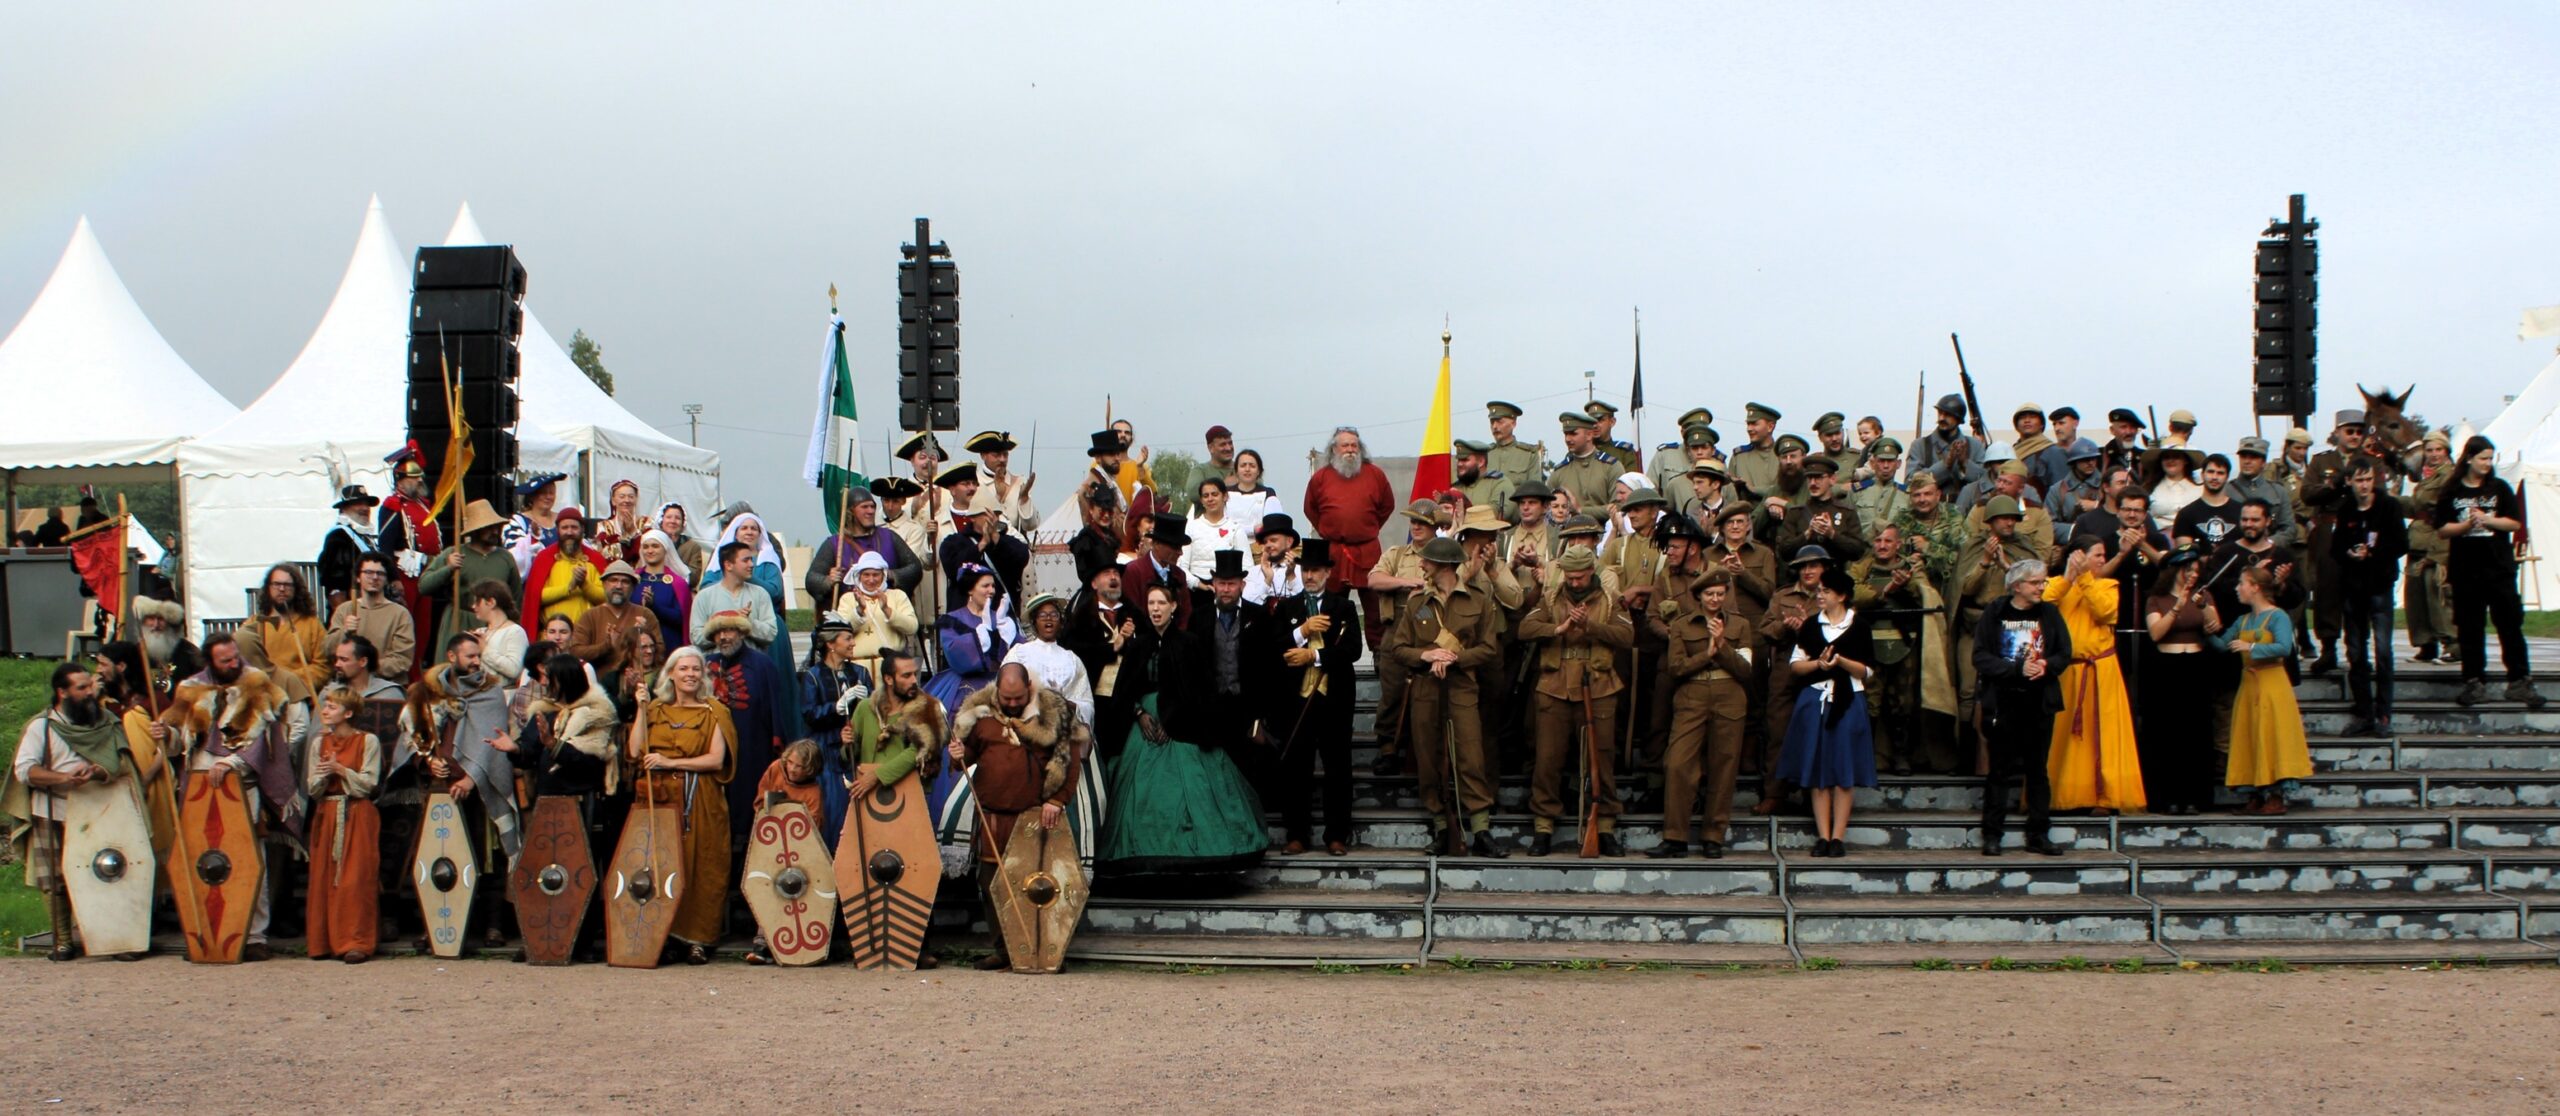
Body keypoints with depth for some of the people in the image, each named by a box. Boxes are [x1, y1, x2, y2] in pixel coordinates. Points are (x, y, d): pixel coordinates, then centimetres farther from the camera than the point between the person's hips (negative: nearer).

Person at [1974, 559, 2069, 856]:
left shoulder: (2049, 614, 6)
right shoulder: (1994, 614, -3)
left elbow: (2064, 653, 5)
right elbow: (1981, 658, -9)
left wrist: (2045, 665, -16)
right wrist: (2018, 668, -19)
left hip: (2040, 701, 3)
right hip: (2002, 701, -3)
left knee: (2037, 768, 7)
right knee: (1999, 768, 2)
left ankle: (2039, 835, 13)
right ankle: (1992, 834, 6)